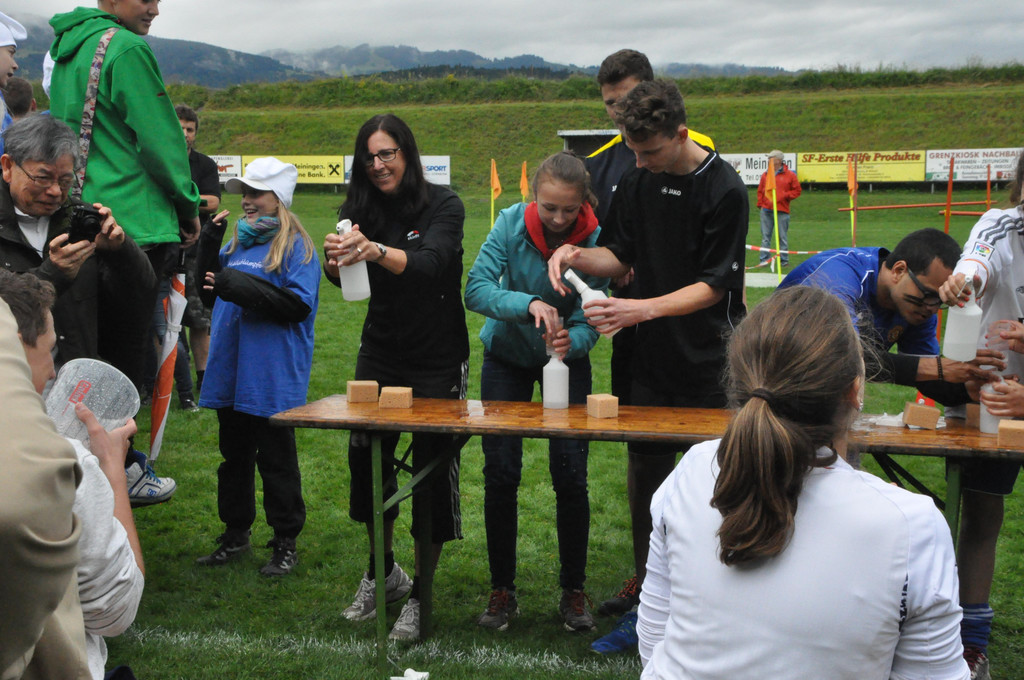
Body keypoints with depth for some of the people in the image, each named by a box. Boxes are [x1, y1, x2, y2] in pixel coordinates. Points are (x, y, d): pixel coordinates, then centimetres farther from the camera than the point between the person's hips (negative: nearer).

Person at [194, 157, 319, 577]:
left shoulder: (296, 247, -7)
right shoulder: (239, 240, 14)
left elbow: (299, 305, -19)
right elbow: (207, 286, 19)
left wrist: (239, 287, -24)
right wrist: (209, 242, 4)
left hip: (273, 380, -7)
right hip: (231, 370, 7)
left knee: (276, 459, 2)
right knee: (234, 456, 16)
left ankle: (285, 543, 12)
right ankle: (235, 534, 28)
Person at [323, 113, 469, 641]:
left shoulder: (443, 206, -10)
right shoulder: (362, 210, 1)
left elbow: (430, 264, -28)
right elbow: (345, 278, -11)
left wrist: (377, 252, -47)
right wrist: (334, 261, -35)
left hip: (438, 360, -4)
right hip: (380, 354, 4)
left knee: (432, 466, -3)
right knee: (365, 457, 4)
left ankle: (420, 594, 9)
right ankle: (383, 571, 26)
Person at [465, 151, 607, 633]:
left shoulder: (595, 240, -21)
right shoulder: (512, 223, -20)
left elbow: (590, 321, -21)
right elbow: (476, 287, -27)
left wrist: (572, 340, -43)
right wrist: (528, 303, -43)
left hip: (567, 358, 0)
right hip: (507, 355, 1)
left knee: (570, 476, -6)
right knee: (500, 474, -2)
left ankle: (573, 592, 11)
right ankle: (502, 590, 13)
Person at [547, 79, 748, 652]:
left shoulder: (724, 190, -13)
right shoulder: (637, 181, 6)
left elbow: (714, 284, -14)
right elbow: (621, 256, 10)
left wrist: (644, 309, -23)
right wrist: (578, 256, -10)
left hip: (710, 358, -6)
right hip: (653, 356, 6)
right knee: (645, 474, 9)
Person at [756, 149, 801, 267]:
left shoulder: (789, 175, 1)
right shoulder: (765, 175, 12)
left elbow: (797, 191, 3)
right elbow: (760, 191, 18)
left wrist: (784, 196, -8)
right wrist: (760, 203, 6)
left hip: (782, 211, -3)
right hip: (766, 210, 3)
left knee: (783, 237, 2)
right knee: (765, 236, 3)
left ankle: (784, 260, 9)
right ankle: (764, 259, 6)